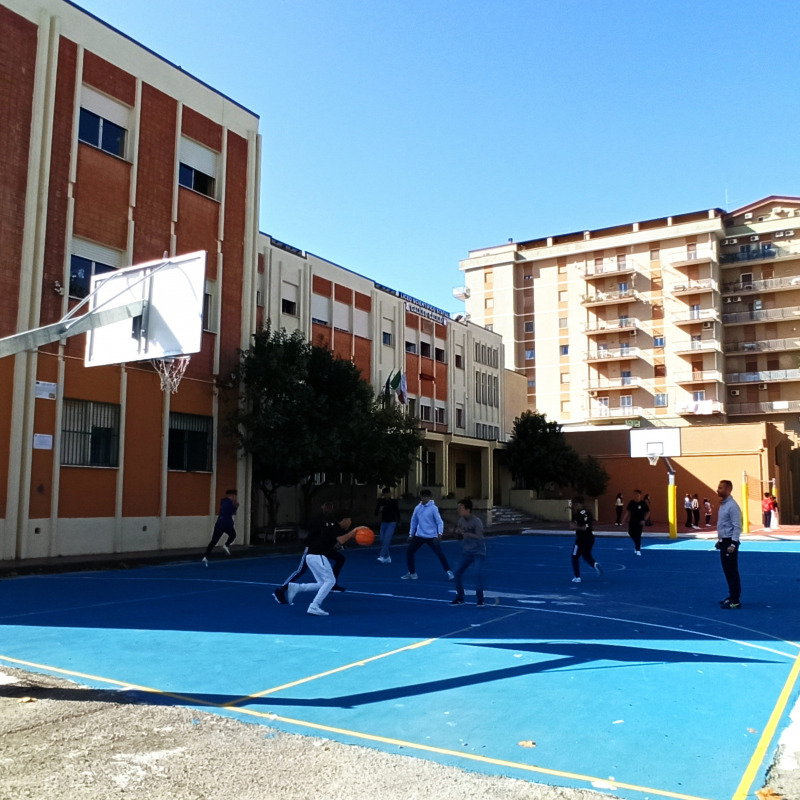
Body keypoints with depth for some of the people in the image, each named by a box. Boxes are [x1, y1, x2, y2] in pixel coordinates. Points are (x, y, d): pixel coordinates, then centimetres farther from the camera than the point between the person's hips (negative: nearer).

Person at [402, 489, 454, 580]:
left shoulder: (433, 508, -10)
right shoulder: (417, 508, 4)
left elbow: (439, 522, -12)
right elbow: (414, 521, 15)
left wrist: (439, 533, -26)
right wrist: (411, 534, 15)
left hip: (431, 537, -5)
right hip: (419, 536, 5)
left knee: (440, 554, -12)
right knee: (409, 552, 2)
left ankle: (449, 572, 3)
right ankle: (412, 573, 18)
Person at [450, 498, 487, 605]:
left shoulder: (476, 521, -17)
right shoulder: (461, 520, 0)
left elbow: (479, 537, -24)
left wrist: (466, 533, -30)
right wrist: (458, 532, -11)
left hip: (478, 552, -6)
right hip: (466, 552, 6)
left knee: (478, 573, -20)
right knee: (458, 573, -1)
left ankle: (479, 599, -6)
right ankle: (460, 598, 16)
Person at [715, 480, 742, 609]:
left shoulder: (732, 506, -17)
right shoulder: (723, 505, 13)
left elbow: (737, 527, -21)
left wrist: (733, 545, -23)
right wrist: (719, 540, 20)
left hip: (730, 542, -10)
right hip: (723, 541, 10)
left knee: (732, 571, -5)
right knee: (727, 571, 15)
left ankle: (735, 601, -1)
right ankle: (731, 596, 25)